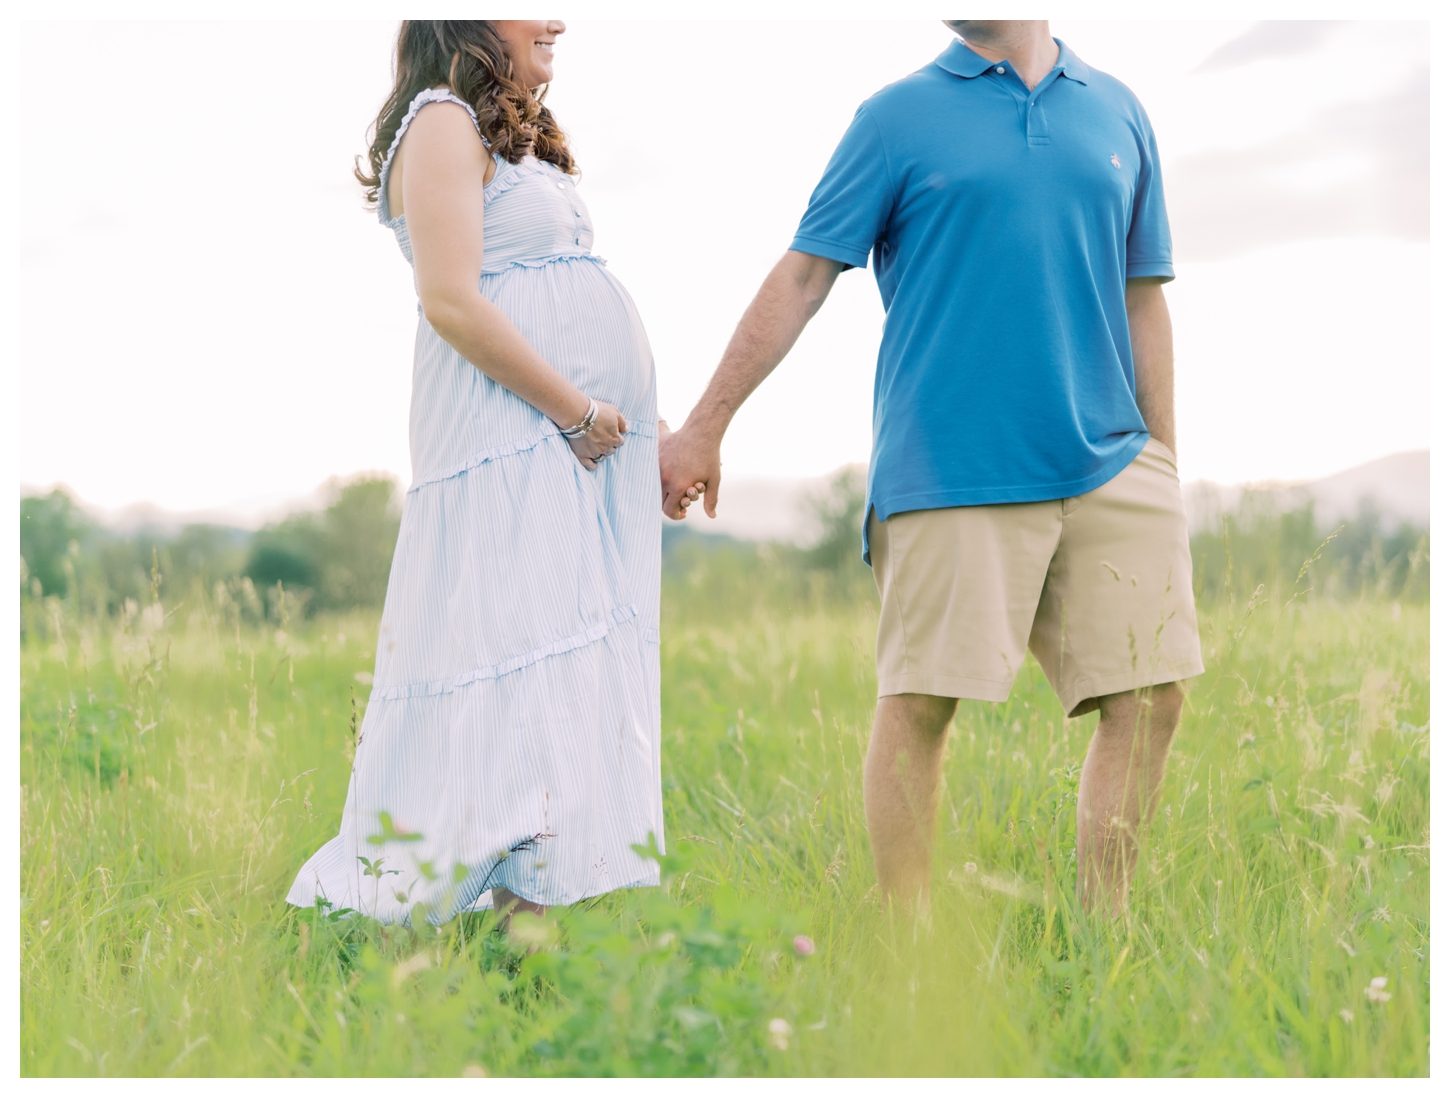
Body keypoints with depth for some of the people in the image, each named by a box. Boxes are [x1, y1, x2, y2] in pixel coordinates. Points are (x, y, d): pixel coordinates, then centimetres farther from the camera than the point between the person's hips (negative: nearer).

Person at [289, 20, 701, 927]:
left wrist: (647, 433, 16)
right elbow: (451, 302, -17)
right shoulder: (444, 122, -6)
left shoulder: (519, 138, 23)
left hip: (587, 447, 9)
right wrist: (576, 410, -15)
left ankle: (532, 909, 6)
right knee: (519, 656, -12)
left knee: (573, 673, 5)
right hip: (511, 444, -9)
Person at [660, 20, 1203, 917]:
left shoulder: (1118, 112, 14)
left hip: (1108, 466, 4)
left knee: (1152, 692, -1)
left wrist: (1164, 469, 16)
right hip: (948, 472, -3)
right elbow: (801, 278, 3)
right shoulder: (900, 117, 5)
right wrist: (705, 429, 0)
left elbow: (1143, 301, 17)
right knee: (920, 700, -3)